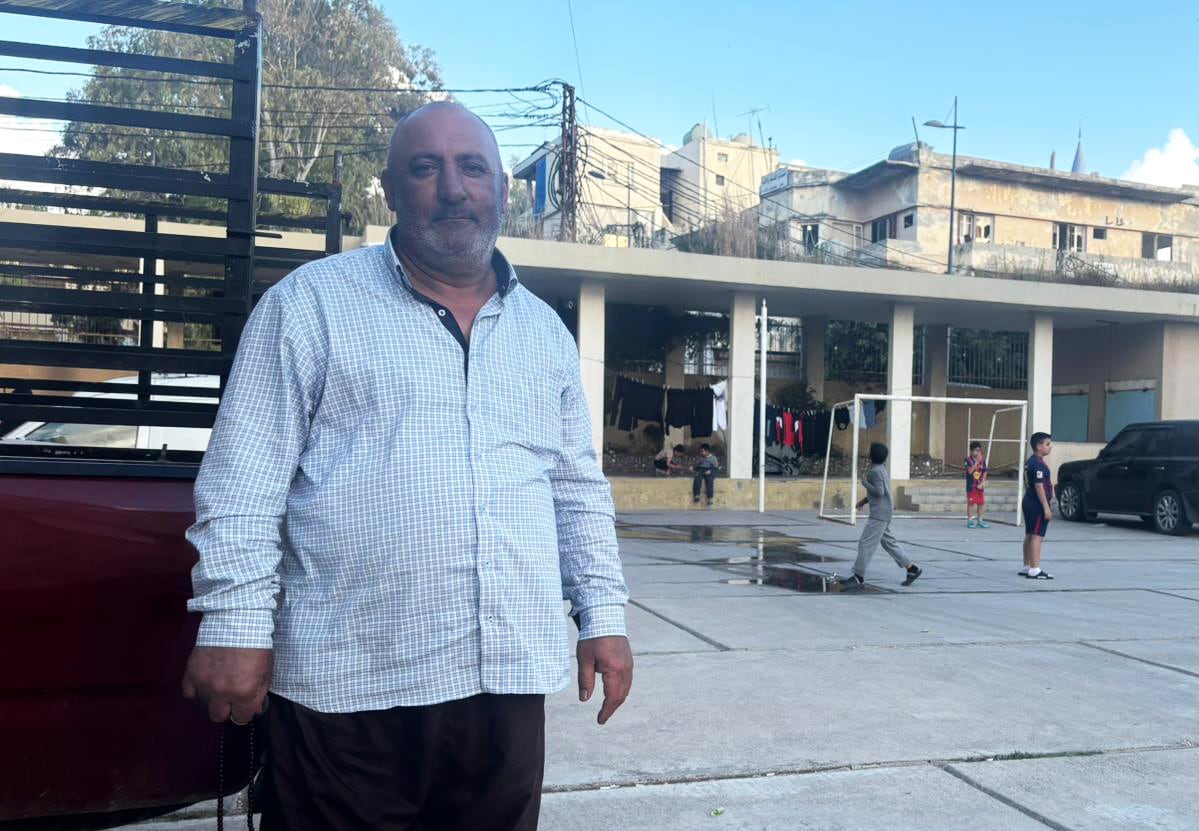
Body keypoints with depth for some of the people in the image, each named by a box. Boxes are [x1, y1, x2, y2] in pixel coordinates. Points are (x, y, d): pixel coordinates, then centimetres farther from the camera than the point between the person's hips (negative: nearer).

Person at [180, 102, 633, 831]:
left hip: (510, 678, 4)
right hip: (347, 683, -4)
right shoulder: (311, 303, -1)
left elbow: (579, 488, 16)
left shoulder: (545, 331, 13)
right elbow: (245, 476, -4)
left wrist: (603, 613, 11)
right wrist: (237, 622, -11)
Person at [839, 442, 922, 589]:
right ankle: (912, 568, 19)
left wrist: (865, 483, -12)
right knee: (889, 542, 16)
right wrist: (864, 500, 20)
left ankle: (858, 577, -6)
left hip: (879, 514, -10)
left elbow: (879, 492, -23)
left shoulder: (875, 471, -16)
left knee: (865, 544, -8)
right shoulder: (882, 469, 15)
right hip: (883, 513, 10)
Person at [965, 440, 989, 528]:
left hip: (980, 486, 4)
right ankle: (969, 521, 7)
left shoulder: (983, 460, 5)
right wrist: (977, 461, -24)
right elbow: (970, 471, -21)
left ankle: (980, 520, 18)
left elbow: (984, 473, 5)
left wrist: (982, 483, -6)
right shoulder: (968, 459, -8)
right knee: (971, 503, -1)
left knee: (981, 503, 8)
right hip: (971, 485, -4)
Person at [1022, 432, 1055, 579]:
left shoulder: (1030, 461, 15)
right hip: (1037, 505, -10)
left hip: (1029, 502, 10)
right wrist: (1046, 507, -22)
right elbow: (1039, 486, -21)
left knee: (1029, 535, 13)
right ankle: (1035, 570, -12)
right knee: (1037, 536, -10)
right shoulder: (1038, 464, -16)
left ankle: (1027, 567, 19)